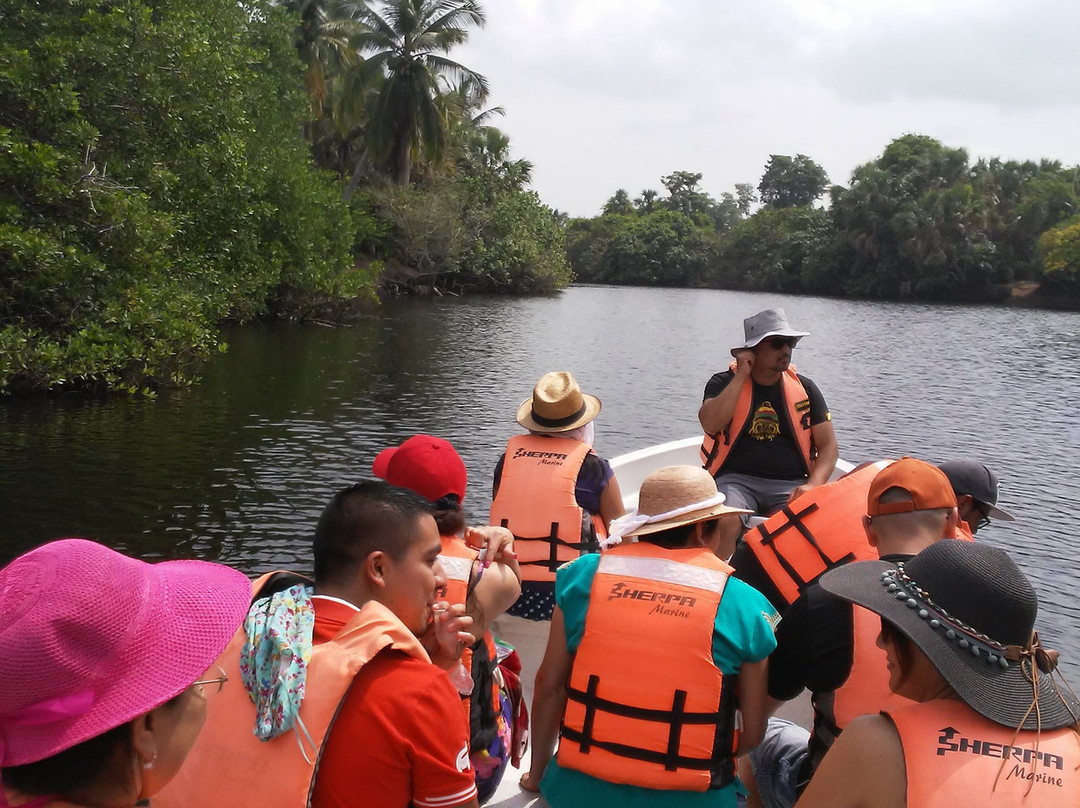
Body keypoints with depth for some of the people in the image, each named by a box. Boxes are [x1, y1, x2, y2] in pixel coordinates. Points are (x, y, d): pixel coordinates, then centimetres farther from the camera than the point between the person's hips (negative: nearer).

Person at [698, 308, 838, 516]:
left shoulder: (805, 389, 12)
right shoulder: (724, 383, 5)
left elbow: (828, 446, 9)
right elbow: (710, 425, -15)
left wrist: (812, 485, -11)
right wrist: (742, 375, -10)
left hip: (790, 485, 2)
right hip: (735, 480, -2)